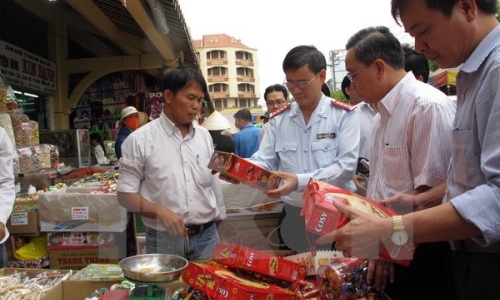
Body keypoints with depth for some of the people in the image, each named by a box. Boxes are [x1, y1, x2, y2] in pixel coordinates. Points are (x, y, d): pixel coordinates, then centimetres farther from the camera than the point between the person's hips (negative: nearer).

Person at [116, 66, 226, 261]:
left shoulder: (204, 136, 6)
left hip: (207, 237, 4)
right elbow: (125, 195, -6)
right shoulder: (140, 139, -8)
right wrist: (161, 211, -22)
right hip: (164, 241, -3)